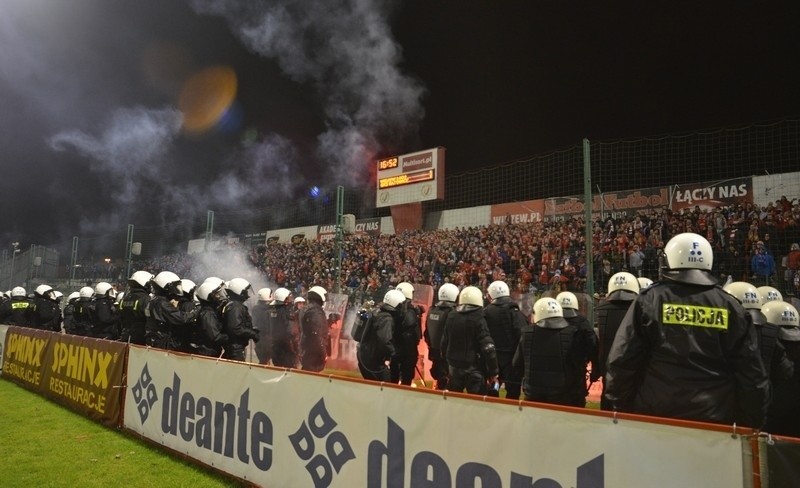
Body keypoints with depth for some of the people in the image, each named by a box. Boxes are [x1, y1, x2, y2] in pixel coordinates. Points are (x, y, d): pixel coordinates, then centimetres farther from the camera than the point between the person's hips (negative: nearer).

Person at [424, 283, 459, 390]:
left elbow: (426, 332, 13)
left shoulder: (432, 310, 5)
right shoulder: (452, 312, -18)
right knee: (445, 382, -1)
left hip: (434, 352, 7)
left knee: (439, 380, 18)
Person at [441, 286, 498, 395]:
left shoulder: (451, 318, 6)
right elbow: (488, 348, -17)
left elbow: (444, 342, 13)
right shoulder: (478, 320, -14)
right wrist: (493, 372, -11)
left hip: (454, 366, 6)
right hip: (474, 368, -6)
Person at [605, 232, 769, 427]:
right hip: (714, 418, 2)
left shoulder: (649, 300, -5)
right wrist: (752, 422, 15)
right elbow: (751, 373, 5)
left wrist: (621, 407, 5)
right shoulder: (731, 307, 2)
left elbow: (622, 361, -6)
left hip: (656, 414, -1)